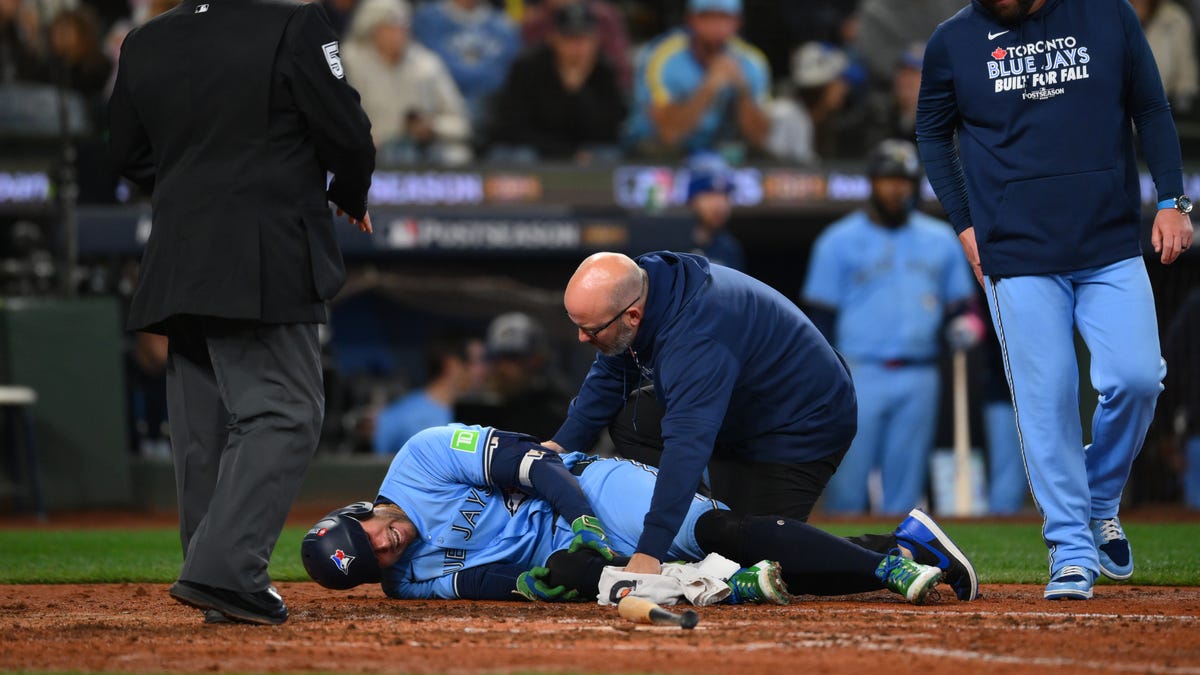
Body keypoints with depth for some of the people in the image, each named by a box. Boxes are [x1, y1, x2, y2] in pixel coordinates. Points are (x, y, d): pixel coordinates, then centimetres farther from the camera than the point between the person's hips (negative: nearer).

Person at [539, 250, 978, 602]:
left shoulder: (697, 338, -39)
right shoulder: (642, 281, -11)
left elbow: (688, 447, -47)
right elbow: (608, 376, 6)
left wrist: (650, 551, -53)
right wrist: (563, 445, -7)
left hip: (806, 426, -10)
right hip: (737, 424, 10)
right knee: (628, 419, 0)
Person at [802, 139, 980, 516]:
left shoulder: (942, 240, 15)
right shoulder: (839, 241, 5)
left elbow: (961, 302, 20)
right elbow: (819, 318, 2)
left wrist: (966, 325, -4)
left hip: (918, 381, 3)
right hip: (860, 377, -3)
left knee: (905, 488, 4)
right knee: (847, 486, -8)